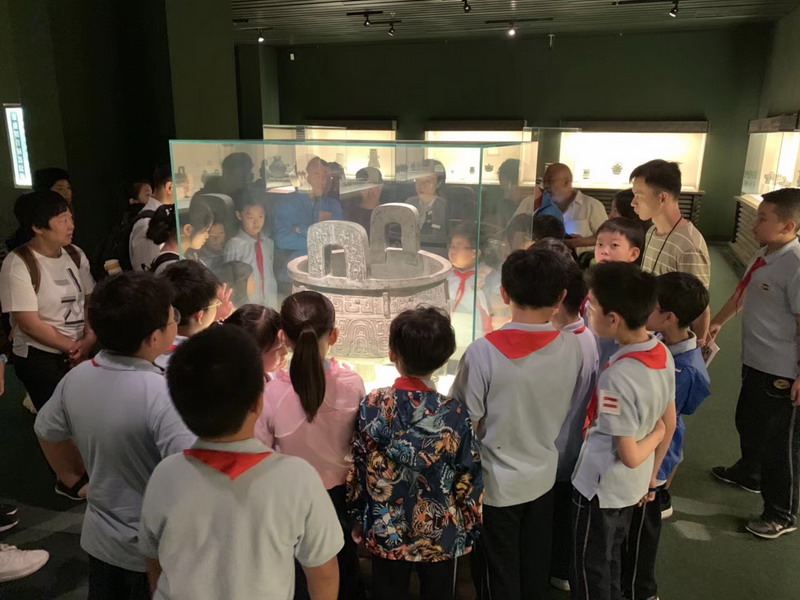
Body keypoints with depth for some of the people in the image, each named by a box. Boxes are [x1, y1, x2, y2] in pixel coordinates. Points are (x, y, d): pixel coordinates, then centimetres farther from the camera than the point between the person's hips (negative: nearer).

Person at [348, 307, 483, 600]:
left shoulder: (371, 406, -17)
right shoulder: (456, 414, -21)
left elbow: (356, 470, -7)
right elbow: (469, 482, -12)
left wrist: (360, 519, 9)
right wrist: (469, 531, 5)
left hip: (385, 533, 1)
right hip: (440, 535, -1)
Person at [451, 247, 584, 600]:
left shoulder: (484, 352, -26)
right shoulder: (573, 348, -13)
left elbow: (468, 426, -16)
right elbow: (565, 410, 2)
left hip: (497, 484, -4)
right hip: (543, 476, 4)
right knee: (534, 570, 26)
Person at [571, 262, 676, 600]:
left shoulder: (617, 377, -33)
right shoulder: (663, 353, -8)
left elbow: (629, 456, -26)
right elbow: (669, 423, 4)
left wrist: (654, 435, -6)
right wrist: (652, 475, 15)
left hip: (600, 487, -7)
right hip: (634, 485, 8)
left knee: (590, 571, 16)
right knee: (611, 560, 28)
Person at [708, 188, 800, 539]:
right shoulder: (765, 254, 3)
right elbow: (742, 293, 18)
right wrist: (717, 322, 27)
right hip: (754, 361, 9)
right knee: (748, 422, 28)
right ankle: (749, 473, 53)